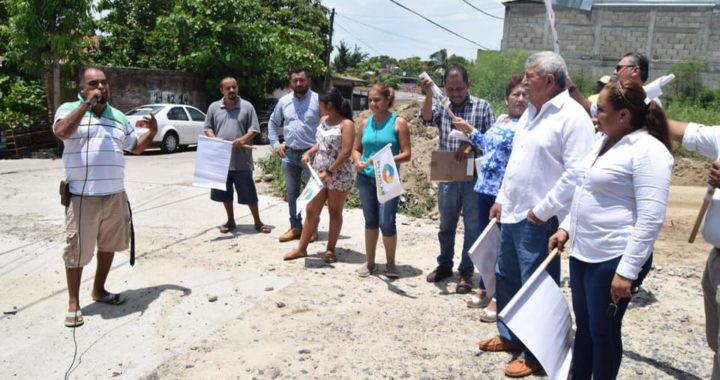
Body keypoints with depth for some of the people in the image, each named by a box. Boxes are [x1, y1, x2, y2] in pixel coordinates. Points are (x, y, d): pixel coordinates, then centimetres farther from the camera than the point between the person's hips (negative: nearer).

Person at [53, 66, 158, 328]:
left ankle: (99, 290, 34)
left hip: (115, 195, 6)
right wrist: (87, 103, -21)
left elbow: (136, 147, 22)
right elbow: (61, 131, -24)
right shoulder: (70, 109, -2)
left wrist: (152, 132, 3)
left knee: (108, 245, 17)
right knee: (77, 250, 3)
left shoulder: (118, 117, 13)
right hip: (82, 196, -5)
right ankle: (73, 302, 16)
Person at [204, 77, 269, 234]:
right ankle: (231, 221, 26)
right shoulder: (214, 107, 8)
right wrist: (214, 139, -11)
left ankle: (258, 222, 14)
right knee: (225, 192, 11)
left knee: (249, 192, 2)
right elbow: (208, 128, 10)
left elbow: (254, 129, -1)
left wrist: (243, 139, -19)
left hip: (242, 160, -3)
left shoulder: (247, 106, 0)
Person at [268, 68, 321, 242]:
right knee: (291, 193, 11)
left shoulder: (318, 100, -6)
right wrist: (275, 144, 10)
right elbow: (273, 123, 19)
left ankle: (312, 228, 13)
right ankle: (295, 227, 23)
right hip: (289, 154, 5)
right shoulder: (284, 101, 9)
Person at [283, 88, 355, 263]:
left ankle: (330, 250, 19)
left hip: (339, 176, -7)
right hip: (319, 173, 7)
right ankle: (301, 248, 17)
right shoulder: (323, 120, 10)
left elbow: (346, 152, -20)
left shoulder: (346, 124, -14)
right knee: (311, 211, 9)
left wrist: (329, 172, -21)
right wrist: (309, 153, 2)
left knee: (335, 212, 7)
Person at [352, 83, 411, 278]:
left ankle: (390, 264, 13)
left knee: (386, 223, -6)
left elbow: (406, 154, -7)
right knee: (370, 221, 12)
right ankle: (369, 262, 25)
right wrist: (358, 162, -7)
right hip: (365, 177, 4)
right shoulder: (365, 123, 8)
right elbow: (356, 149, 14)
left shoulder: (398, 123, -5)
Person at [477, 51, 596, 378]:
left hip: (539, 220, -9)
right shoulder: (531, 112, 13)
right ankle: (510, 336, 37)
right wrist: (501, 199, 16)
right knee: (505, 277, 19)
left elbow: (575, 172, -22)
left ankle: (535, 353, 19)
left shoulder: (572, 116, -16)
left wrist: (543, 210, -19)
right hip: (512, 214, 9)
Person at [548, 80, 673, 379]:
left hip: (613, 259, -8)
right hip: (582, 253, 9)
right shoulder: (604, 141, 11)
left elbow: (651, 218, -21)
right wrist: (566, 228, 15)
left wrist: (627, 270, -22)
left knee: (603, 331, 6)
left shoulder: (648, 150, -17)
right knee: (583, 326, 19)